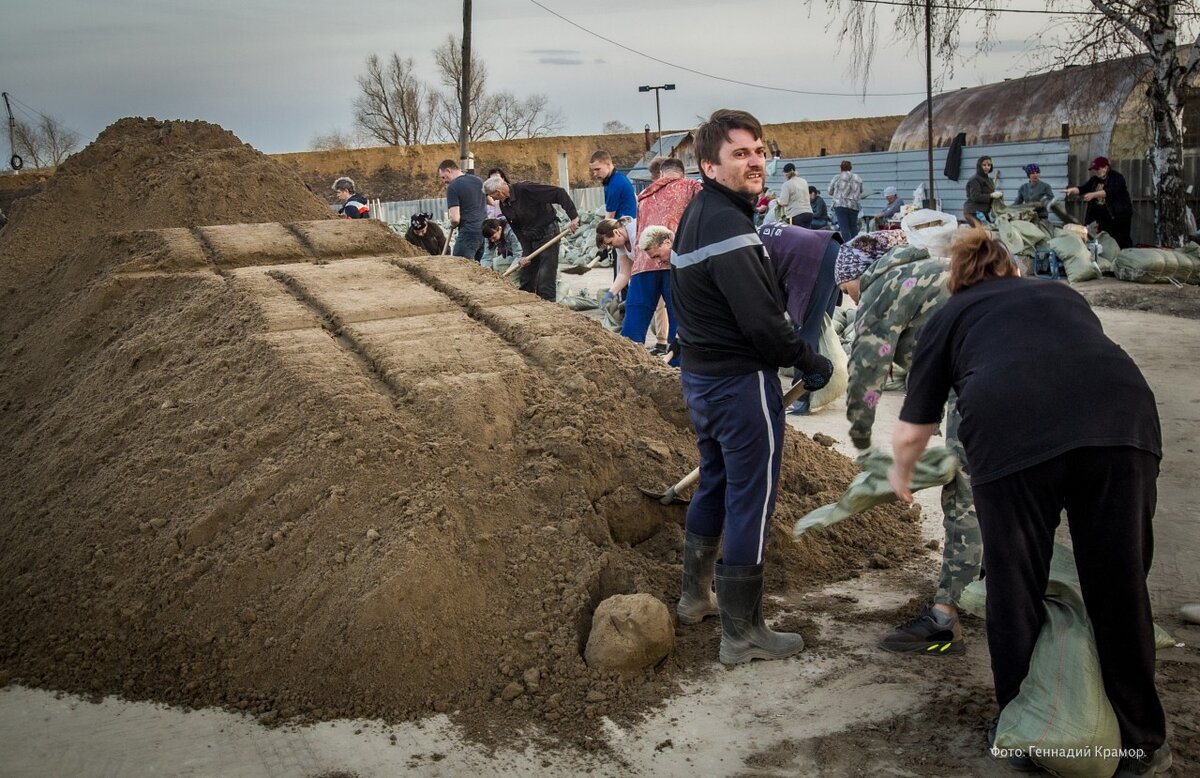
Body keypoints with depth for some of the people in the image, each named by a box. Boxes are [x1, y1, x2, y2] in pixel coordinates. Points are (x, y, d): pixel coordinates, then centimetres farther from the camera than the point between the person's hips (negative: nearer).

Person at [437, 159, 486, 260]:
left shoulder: (453, 187, -9)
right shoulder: (478, 180, 12)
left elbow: (455, 219, -16)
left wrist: (452, 225, 5)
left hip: (468, 233, -7)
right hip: (485, 231, 7)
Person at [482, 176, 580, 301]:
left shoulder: (525, 189, -21)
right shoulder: (504, 205, 2)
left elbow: (559, 193, -24)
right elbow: (518, 230, 3)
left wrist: (573, 217, -29)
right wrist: (525, 252, -8)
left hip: (547, 234, -8)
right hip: (529, 239, 8)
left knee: (545, 281, -8)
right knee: (525, 280, 12)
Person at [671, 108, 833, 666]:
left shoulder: (696, 215, 11)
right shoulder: (728, 226, -22)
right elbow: (761, 321, -26)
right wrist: (812, 364, -11)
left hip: (700, 374, 10)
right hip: (741, 382, -10)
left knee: (714, 484, 23)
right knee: (750, 501, -1)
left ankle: (695, 597, 37)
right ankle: (742, 634, 8)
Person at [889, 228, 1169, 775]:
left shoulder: (949, 317, 28)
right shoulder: (1062, 293, 36)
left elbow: (911, 433, 27)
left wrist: (900, 475, 47)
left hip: (1013, 432, -3)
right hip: (1123, 415, 3)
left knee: (1015, 593, 13)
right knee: (1121, 588, 14)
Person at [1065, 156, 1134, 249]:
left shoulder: (1116, 178, -9)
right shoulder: (1095, 180, 12)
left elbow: (1110, 192, -26)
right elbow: (1083, 189, 3)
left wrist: (1093, 195, -36)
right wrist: (1072, 190, -17)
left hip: (1119, 216, -6)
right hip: (1103, 219, 6)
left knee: (1122, 243, -5)